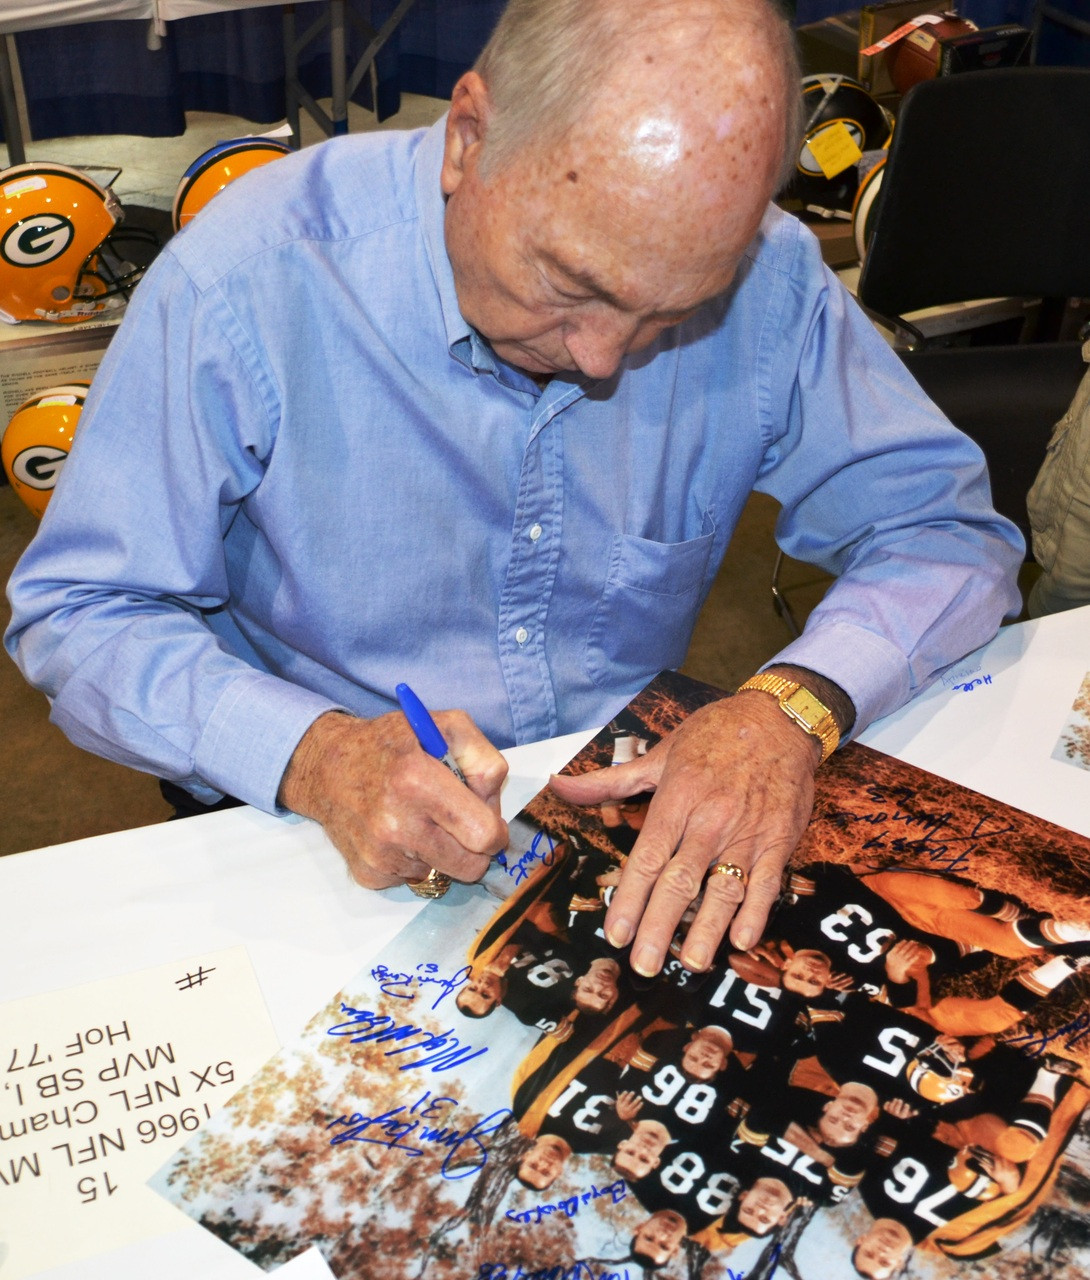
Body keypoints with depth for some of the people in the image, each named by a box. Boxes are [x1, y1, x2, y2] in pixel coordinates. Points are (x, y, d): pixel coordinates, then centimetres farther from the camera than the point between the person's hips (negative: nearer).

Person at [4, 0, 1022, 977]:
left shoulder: (763, 275, -10)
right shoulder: (247, 279, -18)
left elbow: (942, 523, -3)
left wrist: (795, 703, -24)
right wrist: (311, 754, -30)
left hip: (645, 819, 2)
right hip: (337, 855, -1)